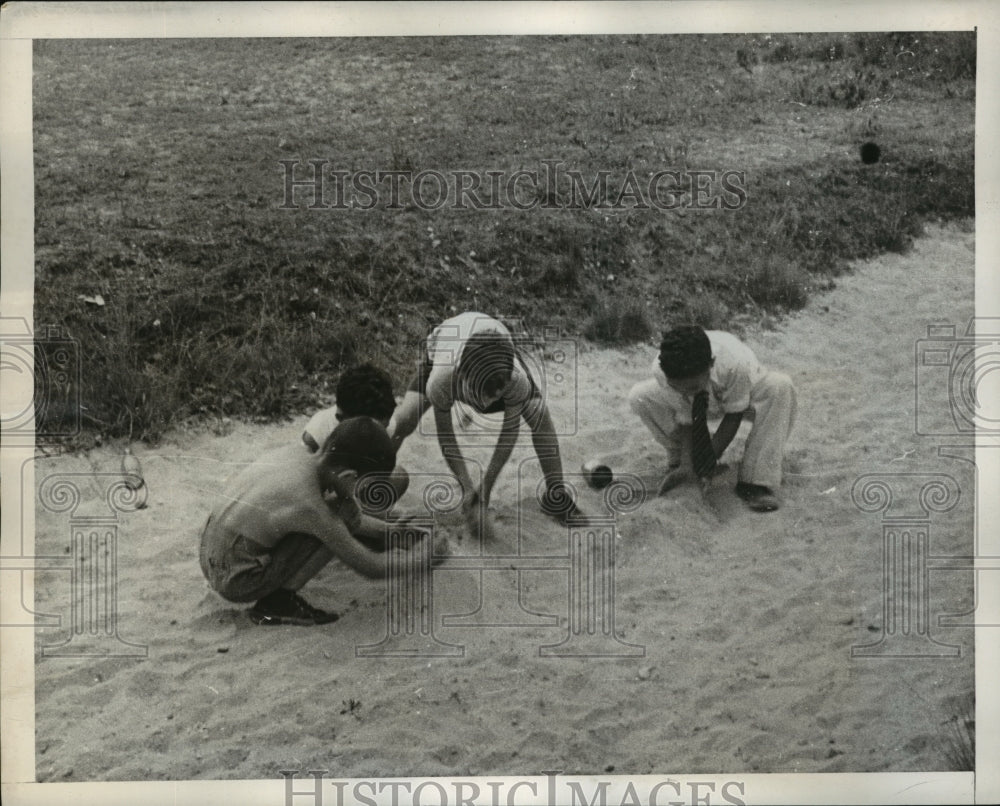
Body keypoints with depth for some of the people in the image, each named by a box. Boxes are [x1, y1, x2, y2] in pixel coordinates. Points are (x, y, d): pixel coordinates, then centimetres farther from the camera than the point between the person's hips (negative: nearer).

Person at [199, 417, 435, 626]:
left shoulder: (291, 453, -3)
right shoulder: (308, 503, -23)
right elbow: (370, 567, -12)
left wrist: (387, 529, 16)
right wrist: (419, 558, 3)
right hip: (237, 583, -8)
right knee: (341, 514, -14)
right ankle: (276, 603, -6)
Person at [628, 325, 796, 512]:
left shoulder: (736, 364, -42)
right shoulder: (661, 371, -35)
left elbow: (733, 416, -27)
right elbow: (685, 420, -22)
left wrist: (711, 458, -29)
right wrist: (686, 464, -27)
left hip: (738, 399, -1)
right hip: (701, 405, 2)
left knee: (780, 386, -35)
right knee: (639, 397, -24)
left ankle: (756, 482, -28)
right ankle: (679, 461, 0)